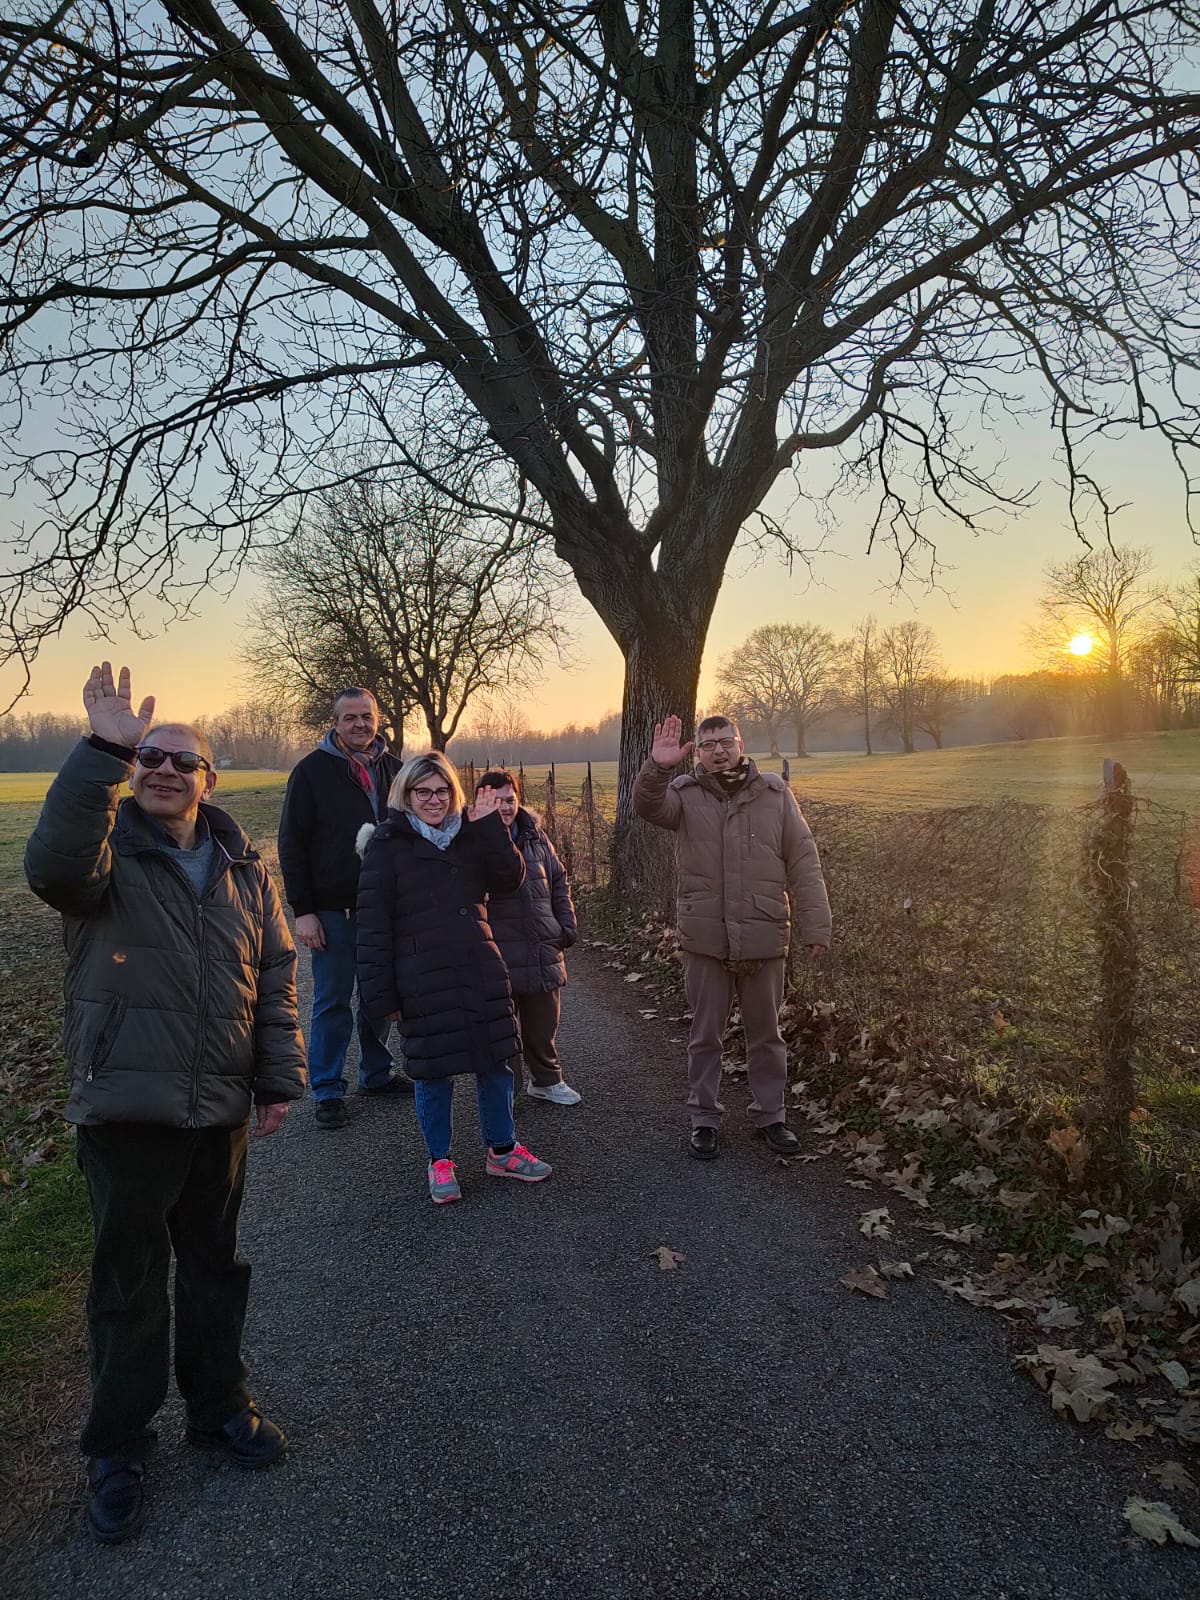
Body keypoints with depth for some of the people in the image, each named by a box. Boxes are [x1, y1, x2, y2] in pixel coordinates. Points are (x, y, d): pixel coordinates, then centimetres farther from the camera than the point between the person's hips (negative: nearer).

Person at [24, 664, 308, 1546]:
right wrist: (106, 750, -41)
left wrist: (280, 1076, 4)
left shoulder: (242, 864, 5)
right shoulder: (107, 849, -8)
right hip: (128, 1108, -4)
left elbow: (275, 975, 8)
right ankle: (119, 1450, 28)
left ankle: (219, 1407, 39)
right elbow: (55, 863, -34)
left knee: (216, 1265, 19)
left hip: (220, 1108, 4)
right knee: (131, 1280, 9)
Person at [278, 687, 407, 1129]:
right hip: (333, 909, -4)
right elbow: (292, 843, -7)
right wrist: (303, 910, -12)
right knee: (332, 1002, 3)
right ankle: (327, 1091, 14)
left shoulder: (392, 768, 7)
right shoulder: (312, 770, -6)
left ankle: (377, 1073, 29)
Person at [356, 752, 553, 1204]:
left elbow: (510, 879, 1)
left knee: (495, 1061, 12)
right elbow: (373, 923, -7)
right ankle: (440, 1161, 27)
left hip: (481, 974, 5)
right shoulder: (387, 845, -5)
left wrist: (490, 827, -8)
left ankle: (502, 1149, 32)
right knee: (434, 1073, 6)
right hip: (423, 982, -4)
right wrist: (382, 992, -11)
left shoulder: (469, 837, 11)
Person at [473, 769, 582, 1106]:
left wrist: (567, 925, 10)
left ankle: (547, 1080, 37)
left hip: (543, 952, 5)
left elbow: (559, 882, 15)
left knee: (543, 1024, 18)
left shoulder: (534, 835, 7)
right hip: (497, 959, -5)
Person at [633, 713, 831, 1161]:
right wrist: (657, 767, -40)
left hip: (764, 939, 1)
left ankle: (770, 1114, 32)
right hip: (705, 939, 0)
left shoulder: (775, 794, 0)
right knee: (704, 1035, 12)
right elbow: (647, 806, -21)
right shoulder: (685, 795, -1)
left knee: (765, 1035, 15)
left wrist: (815, 925, -5)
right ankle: (704, 1119, 27)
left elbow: (804, 863, 0)